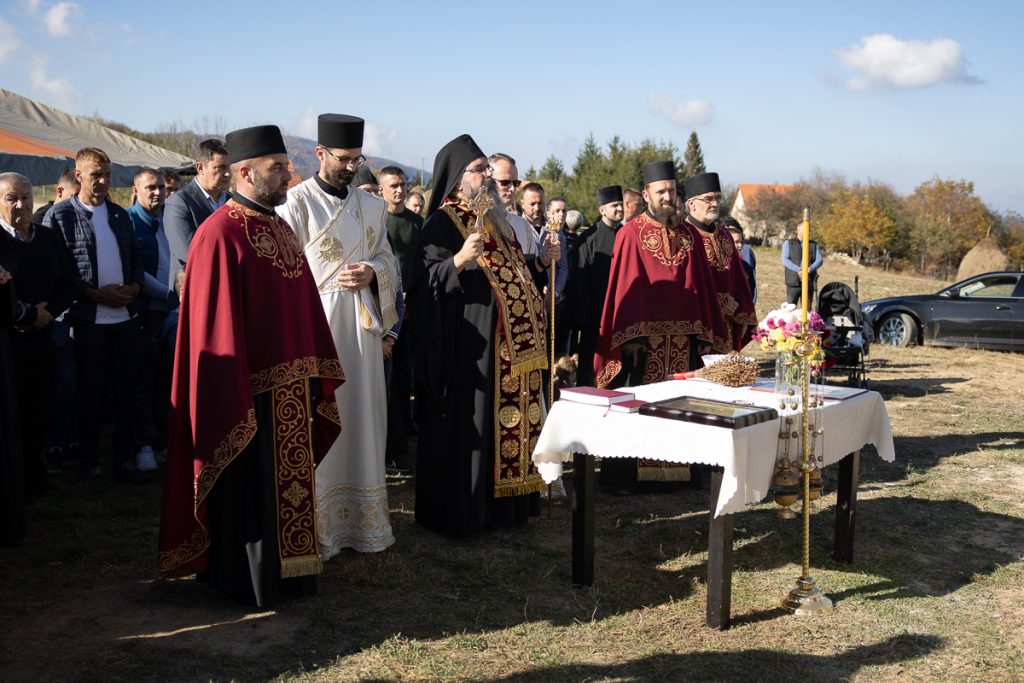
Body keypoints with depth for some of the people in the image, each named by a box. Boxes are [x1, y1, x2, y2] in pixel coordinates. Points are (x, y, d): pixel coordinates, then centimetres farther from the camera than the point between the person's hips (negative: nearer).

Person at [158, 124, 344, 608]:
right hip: (251, 390, -8)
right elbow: (217, 326, -19)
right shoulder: (220, 234, -15)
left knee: (288, 483, 17)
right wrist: (233, 401, -20)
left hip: (292, 386, 8)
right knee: (250, 490, 5)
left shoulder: (280, 228, 11)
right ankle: (249, 581, 21)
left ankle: (286, 572, 31)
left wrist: (315, 373, 12)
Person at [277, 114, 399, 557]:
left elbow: (388, 259, 17)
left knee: (362, 417, 8)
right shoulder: (296, 202, -4)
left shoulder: (373, 207, 12)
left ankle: (363, 518, 18)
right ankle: (315, 526, 7)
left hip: (362, 325, 5)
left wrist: (371, 273, -5)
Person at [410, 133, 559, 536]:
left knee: (508, 419, 10)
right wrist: (459, 259, -32)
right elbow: (428, 281, -17)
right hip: (470, 343, -8)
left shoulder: (496, 220, 18)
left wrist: (540, 262, 8)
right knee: (467, 425, -4)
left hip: (511, 344, 8)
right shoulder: (441, 223, -6)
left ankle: (502, 502, 22)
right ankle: (458, 513, 7)